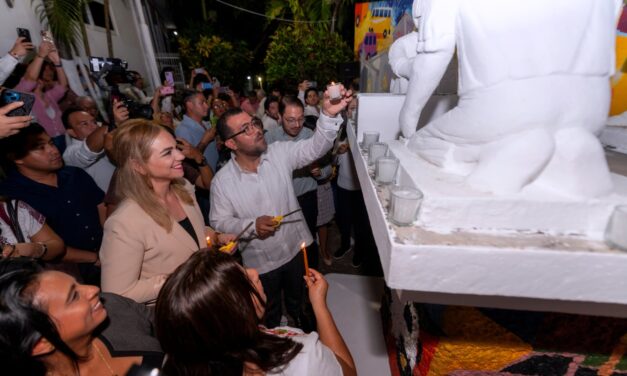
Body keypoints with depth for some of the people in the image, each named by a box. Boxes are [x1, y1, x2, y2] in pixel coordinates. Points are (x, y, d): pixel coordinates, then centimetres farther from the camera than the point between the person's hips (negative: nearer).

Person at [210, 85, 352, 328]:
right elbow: (219, 222, -10)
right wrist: (252, 226, -26)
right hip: (261, 262, -2)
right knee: (270, 315, 26)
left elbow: (315, 147, -21)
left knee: (299, 302, 31)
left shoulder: (280, 153, -12)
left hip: (297, 249, 3)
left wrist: (329, 115, -37)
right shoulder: (222, 180, -17)